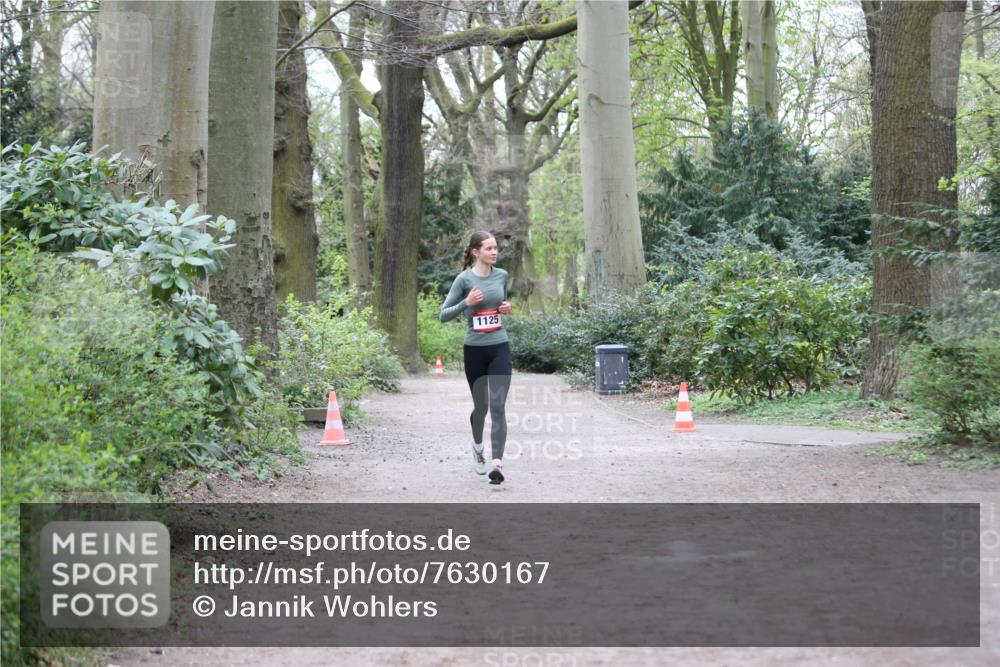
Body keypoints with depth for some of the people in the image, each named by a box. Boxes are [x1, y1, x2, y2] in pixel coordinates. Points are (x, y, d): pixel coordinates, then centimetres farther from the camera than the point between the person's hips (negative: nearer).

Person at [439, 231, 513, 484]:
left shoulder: (502, 275, 5)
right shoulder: (464, 279, -7)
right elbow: (444, 315, -5)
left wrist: (507, 309, 2)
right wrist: (466, 303, -20)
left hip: (500, 348, 2)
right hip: (475, 350, -2)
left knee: (498, 406, -11)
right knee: (480, 406, 13)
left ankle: (497, 463, -16)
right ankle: (477, 446, 43)